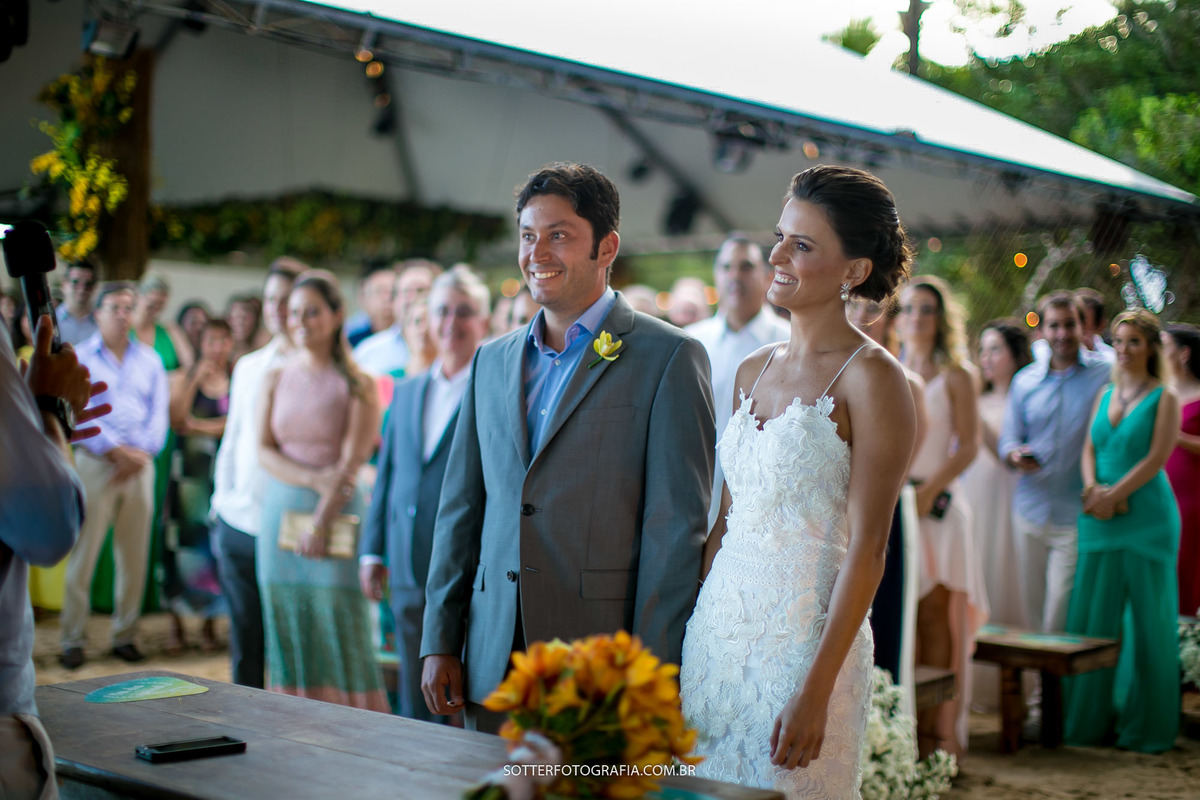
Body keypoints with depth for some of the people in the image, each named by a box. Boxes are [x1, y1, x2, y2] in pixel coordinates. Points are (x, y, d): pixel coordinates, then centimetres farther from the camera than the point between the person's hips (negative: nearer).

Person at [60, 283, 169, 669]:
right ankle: (72, 640, 2)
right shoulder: (80, 358, 4)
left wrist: (139, 454, -8)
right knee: (83, 554, -5)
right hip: (96, 463, -3)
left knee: (134, 557, 4)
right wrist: (115, 450, -13)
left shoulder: (149, 359, 14)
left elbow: (159, 413, 6)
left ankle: (125, 636, 13)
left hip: (140, 465, 3)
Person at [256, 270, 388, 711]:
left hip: (337, 515, -4)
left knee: (339, 632, -4)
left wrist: (321, 522, -15)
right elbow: (263, 450, 3)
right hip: (281, 512, 4)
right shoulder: (275, 378, 10)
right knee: (287, 632, 4)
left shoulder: (357, 384, -2)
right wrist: (313, 479, -12)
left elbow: (352, 461, -7)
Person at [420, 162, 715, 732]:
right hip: (493, 664, 5)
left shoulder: (668, 358, -4)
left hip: (601, 667, -5)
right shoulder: (491, 360, 13)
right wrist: (439, 642, 9)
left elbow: (677, 528, -9)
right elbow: (460, 510, 15)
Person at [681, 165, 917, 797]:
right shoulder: (753, 371, 10)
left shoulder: (870, 377, -11)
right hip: (718, 625, 7)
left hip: (805, 633, -6)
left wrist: (817, 690, -19)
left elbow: (867, 548, -15)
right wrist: (694, 631, 11)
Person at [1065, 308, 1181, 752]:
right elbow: (1090, 449, 10)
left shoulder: (1164, 398, -2)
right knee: (1093, 617, 6)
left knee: (1147, 620, 1)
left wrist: (1113, 495, -15)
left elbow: (1156, 458, -11)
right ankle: (1091, 719, 16)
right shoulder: (1105, 395, 14)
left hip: (1147, 518, -5)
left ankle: (1145, 726, 13)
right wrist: (1092, 488, -8)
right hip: (1100, 520, 5)